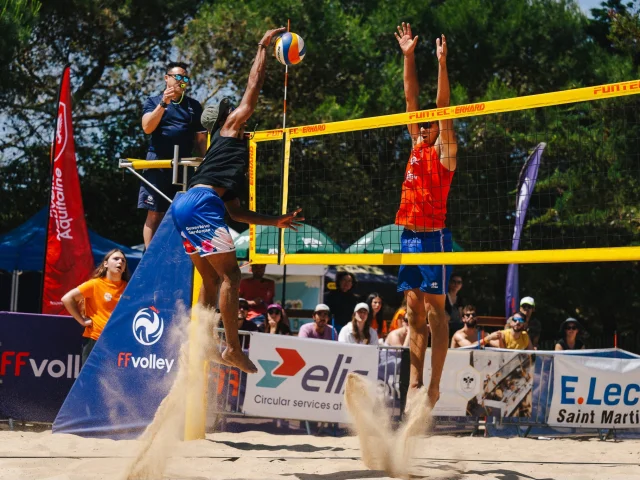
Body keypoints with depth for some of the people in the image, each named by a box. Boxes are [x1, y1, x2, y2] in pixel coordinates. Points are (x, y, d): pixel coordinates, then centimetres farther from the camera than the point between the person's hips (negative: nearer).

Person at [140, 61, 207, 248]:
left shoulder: (194, 105, 16)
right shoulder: (153, 102, 9)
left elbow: (200, 139, 14)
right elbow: (147, 127, -9)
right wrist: (164, 103, -16)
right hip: (158, 164, -3)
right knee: (154, 215, -4)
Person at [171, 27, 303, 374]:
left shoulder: (226, 151, 34)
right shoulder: (230, 127, 14)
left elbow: (236, 212, 32)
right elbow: (254, 86, 10)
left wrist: (276, 221, 34)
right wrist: (264, 46, 19)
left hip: (185, 206, 9)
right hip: (201, 203, -9)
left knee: (212, 281, 14)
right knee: (230, 274, -9)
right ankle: (233, 348, -15)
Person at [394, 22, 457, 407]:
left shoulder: (445, 151, -1)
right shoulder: (417, 145, 15)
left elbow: (444, 109, -11)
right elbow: (412, 99, 14)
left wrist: (442, 64, -18)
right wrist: (409, 57, 10)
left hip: (433, 235, -7)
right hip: (409, 235, 7)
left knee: (435, 310, -6)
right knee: (414, 312, 6)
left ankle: (434, 386, -6)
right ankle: (415, 383, 7)